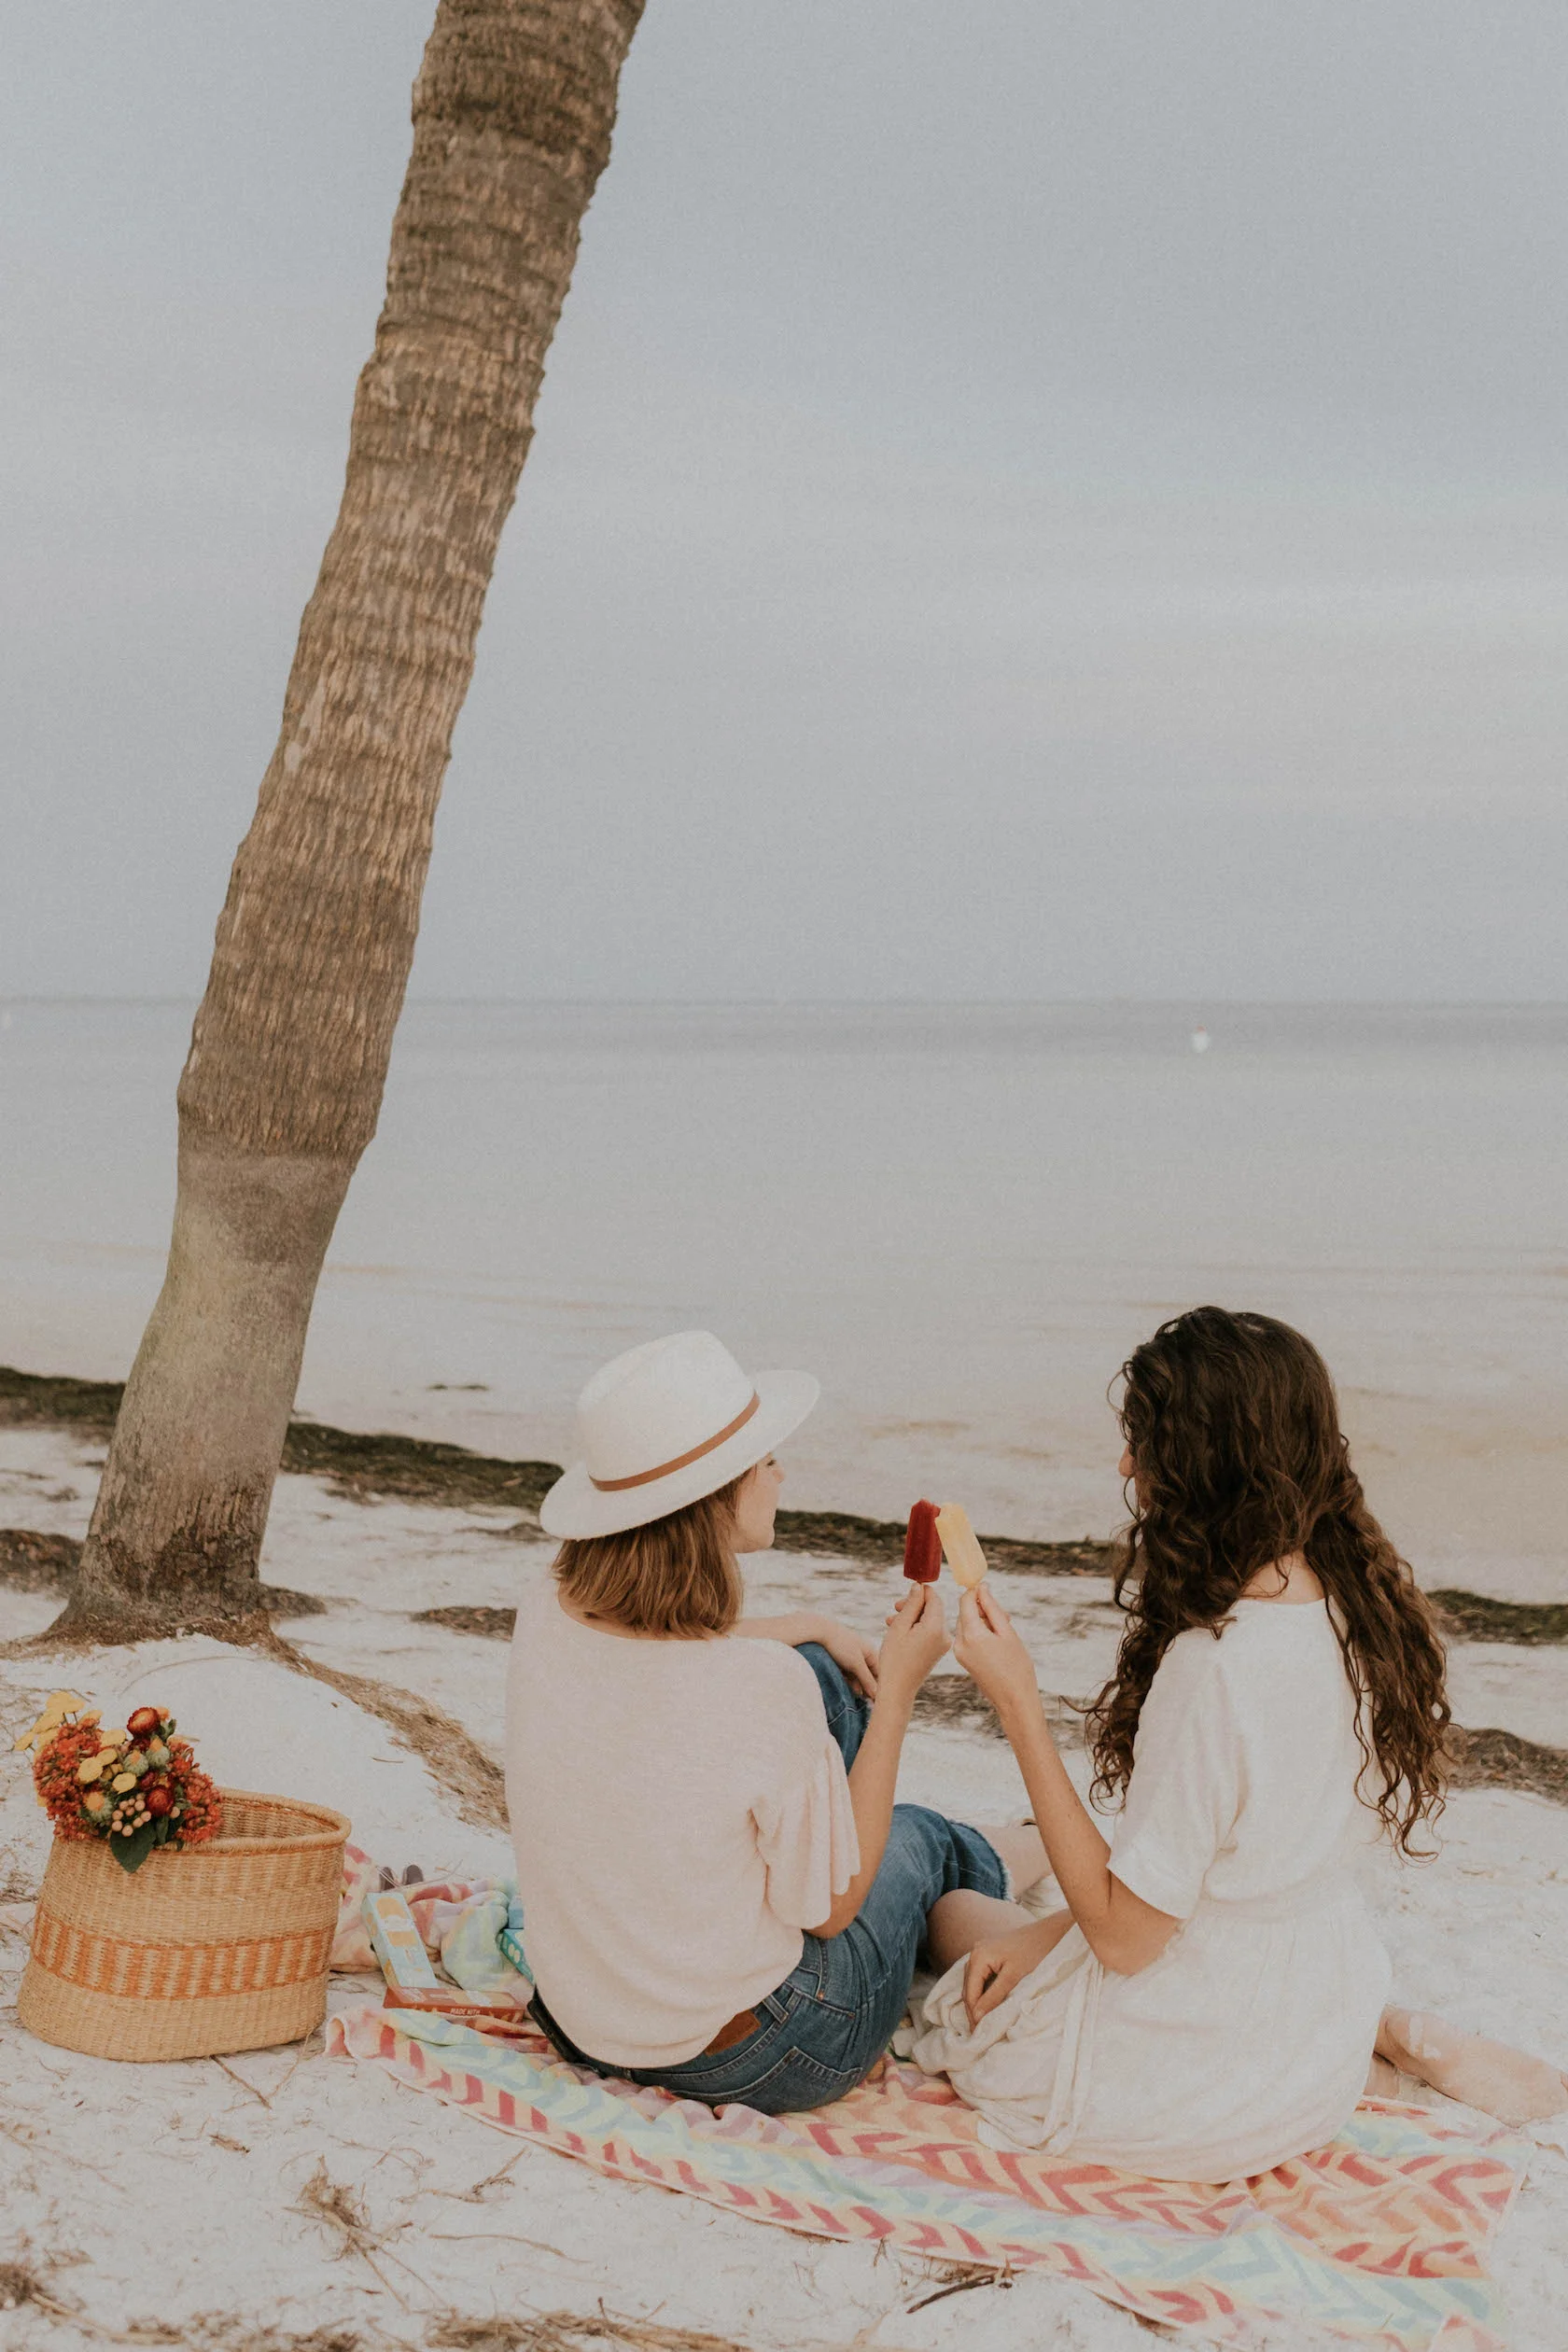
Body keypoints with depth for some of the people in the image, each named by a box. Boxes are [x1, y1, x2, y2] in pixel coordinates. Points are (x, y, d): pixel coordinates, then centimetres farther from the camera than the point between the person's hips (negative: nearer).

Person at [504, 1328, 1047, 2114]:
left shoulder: (544, 1619, -13)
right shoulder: (766, 1688, -31)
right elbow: (831, 1907, -15)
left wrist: (811, 1630, 20)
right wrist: (898, 1690, -12)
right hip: (747, 2063, -5)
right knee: (918, 1835, 25)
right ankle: (996, 1864, 62)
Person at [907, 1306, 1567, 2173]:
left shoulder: (1215, 1665, -31)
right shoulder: (1368, 1611, -6)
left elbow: (1125, 1934, -23)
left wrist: (1017, 1703, -23)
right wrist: (1051, 1931, 4)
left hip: (1198, 2100, -7)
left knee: (956, 1910, 21)